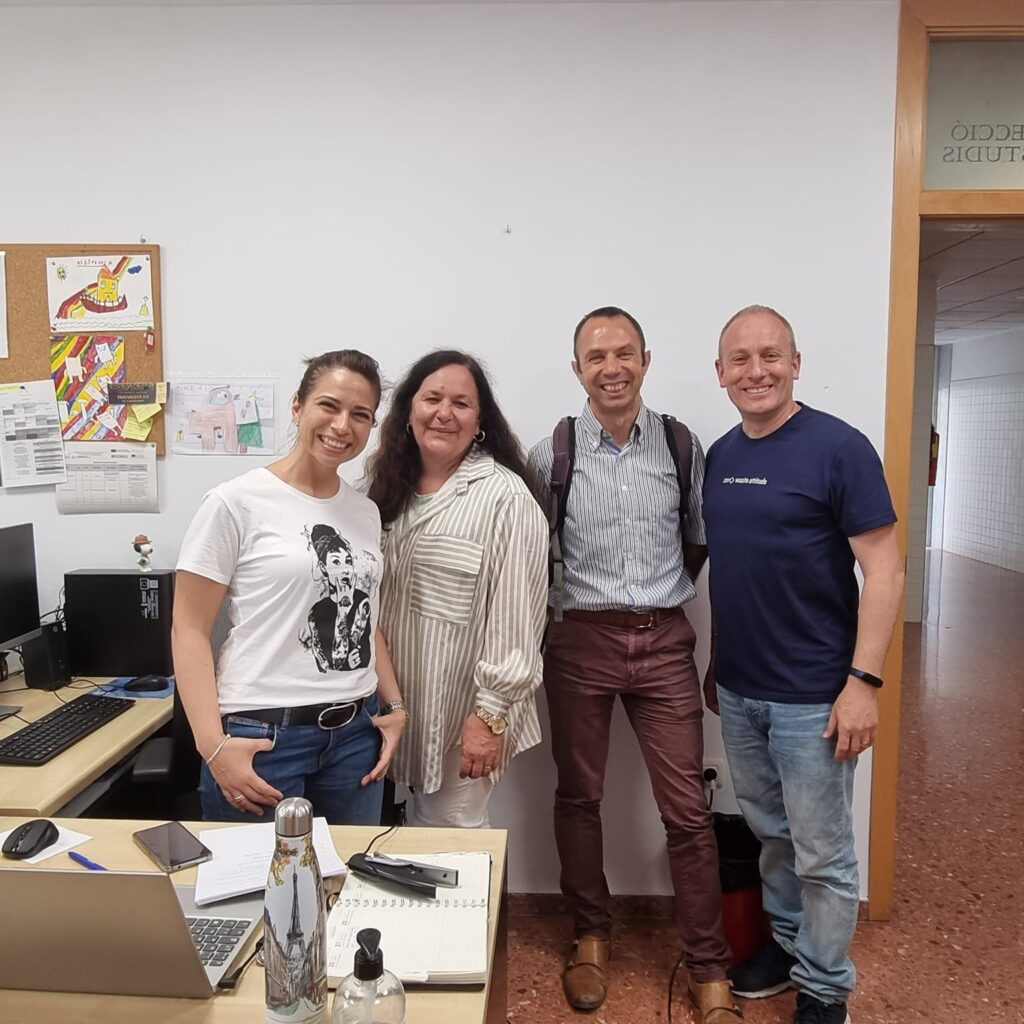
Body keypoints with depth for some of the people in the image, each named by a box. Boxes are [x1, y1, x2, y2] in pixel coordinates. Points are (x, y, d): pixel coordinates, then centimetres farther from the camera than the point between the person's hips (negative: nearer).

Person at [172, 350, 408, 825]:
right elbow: (189, 629, -8)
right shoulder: (235, 502, -8)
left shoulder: (365, 511, 9)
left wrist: (395, 706, 7)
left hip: (357, 731, 5)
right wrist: (213, 744, -16)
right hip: (262, 736, -5)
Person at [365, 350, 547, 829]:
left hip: (460, 718, -6)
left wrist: (492, 714, -16)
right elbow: (364, 595, 12)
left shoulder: (505, 499, -15)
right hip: (396, 709, 6)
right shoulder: (387, 486, 6)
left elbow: (513, 619, -17)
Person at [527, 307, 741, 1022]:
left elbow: (699, 542, 13)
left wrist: (662, 596, 9)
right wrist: (579, 599, 2)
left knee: (688, 809, 5)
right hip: (579, 642, 0)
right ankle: (592, 936, 35)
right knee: (578, 797, 13)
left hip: (664, 642, 1)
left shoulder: (682, 447, 3)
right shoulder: (550, 455, -2)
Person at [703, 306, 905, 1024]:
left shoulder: (837, 447, -12)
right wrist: (717, 660, 14)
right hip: (738, 691, 6)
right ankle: (788, 940, 42)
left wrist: (863, 681, -18)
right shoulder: (720, 456, 6)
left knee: (822, 853, 10)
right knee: (772, 833, 21)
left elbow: (884, 571, -13)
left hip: (812, 695, -5)